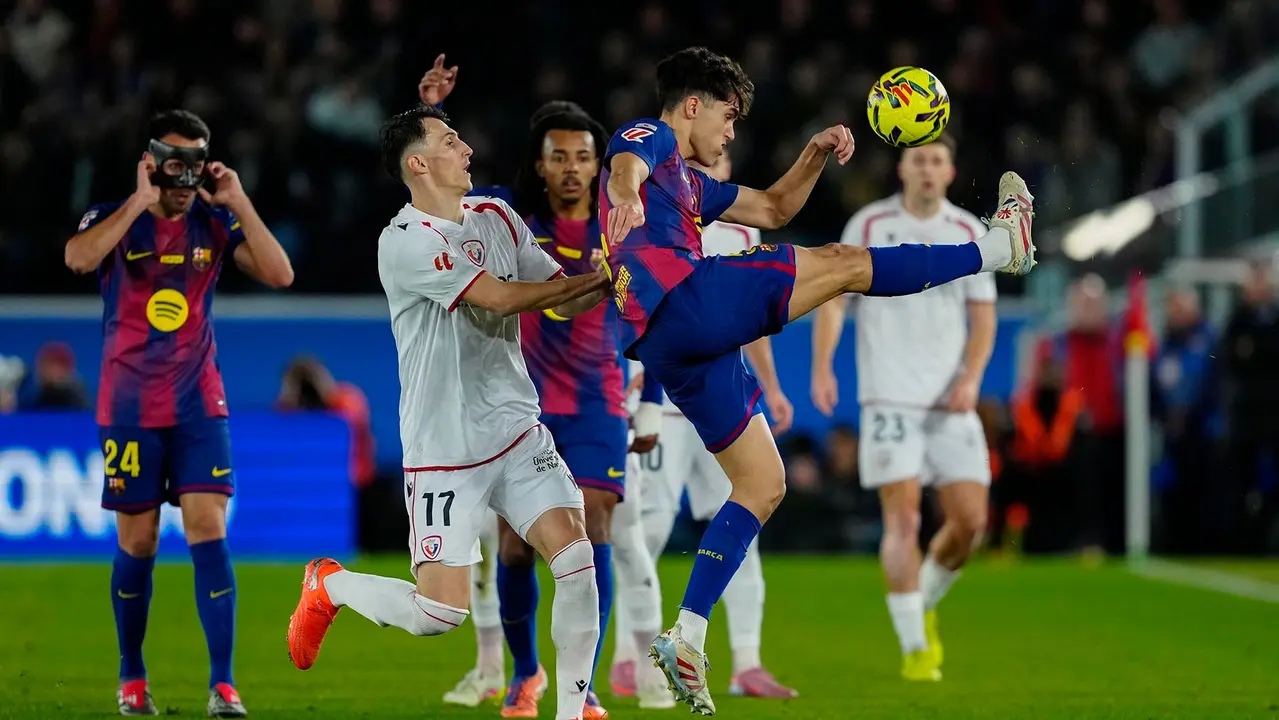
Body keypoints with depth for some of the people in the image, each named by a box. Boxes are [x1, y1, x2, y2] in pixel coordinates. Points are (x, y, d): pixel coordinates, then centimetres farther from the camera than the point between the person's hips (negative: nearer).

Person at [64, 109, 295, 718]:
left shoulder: (215, 225, 3)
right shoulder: (114, 219, -5)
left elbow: (279, 275, -9)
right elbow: (78, 258, -27)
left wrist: (240, 204, -14)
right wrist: (140, 203, -25)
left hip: (200, 407, 1)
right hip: (129, 409, -1)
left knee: (209, 536, -10)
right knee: (137, 543, 5)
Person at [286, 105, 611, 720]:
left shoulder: (496, 218, 8)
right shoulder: (405, 241, -16)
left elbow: (566, 301, 9)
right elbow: (500, 298, -21)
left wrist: (609, 279, -11)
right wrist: (596, 278, -16)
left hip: (518, 431, 6)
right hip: (445, 451, -6)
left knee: (578, 560, -12)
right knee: (441, 612, -6)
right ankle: (329, 587, 22)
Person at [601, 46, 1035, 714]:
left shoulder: (690, 183, 34)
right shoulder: (648, 138, 6)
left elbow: (772, 208, 41)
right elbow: (625, 166, -20)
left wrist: (816, 153, 23)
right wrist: (626, 196, -46)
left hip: (678, 350, 10)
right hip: (681, 301, -10)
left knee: (763, 484, 11)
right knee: (843, 263, -8)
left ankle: (685, 639, 6)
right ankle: (1000, 245, 4)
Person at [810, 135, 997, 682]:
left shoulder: (969, 232, 9)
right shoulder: (869, 225, 2)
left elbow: (983, 314, 11)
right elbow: (832, 298, 2)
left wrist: (971, 377, -4)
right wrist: (822, 368, -11)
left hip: (951, 401, 3)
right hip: (890, 396, -3)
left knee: (971, 519, -3)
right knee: (903, 518, -11)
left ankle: (924, 605, 24)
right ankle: (914, 647, -6)